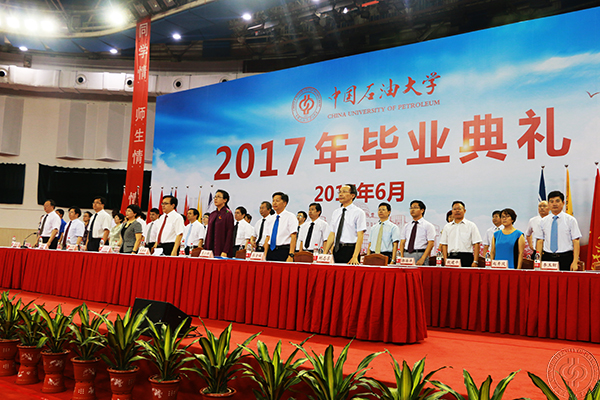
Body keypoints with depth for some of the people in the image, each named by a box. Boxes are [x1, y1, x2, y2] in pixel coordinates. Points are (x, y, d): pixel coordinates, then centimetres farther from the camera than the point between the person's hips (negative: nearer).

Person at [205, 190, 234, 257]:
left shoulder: (228, 214, -6)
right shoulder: (212, 214, 14)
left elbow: (230, 234, -11)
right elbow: (208, 232, 16)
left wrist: (225, 251, -17)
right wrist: (206, 249, 10)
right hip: (210, 248, 6)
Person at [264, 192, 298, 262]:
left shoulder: (290, 216, -2)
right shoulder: (271, 219, 16)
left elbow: (293, 237, -10)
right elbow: (268, 237, 16)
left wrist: (291, 256, -19)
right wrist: (265, 255, 8)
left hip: (284, 251, -5)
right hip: (271, 251, 5)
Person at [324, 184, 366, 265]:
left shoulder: (358, 212, -3)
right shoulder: (336, 213, 14)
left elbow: (360, 236, -10)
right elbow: (332, 234, 14)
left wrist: (355, 257, -20)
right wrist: (325, 254, 6)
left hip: (350, 250, -5)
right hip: (336, 249, 5)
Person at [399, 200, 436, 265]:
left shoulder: (428, 225, 3)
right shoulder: (406, 226, 16)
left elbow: (431, 243, -5)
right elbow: (402, 242, 12)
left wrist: (422, 259, -16)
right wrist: (402, 257, -4)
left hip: (420, 255, -4)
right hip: (406, 255, 4)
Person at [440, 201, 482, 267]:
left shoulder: (471, 225, 6)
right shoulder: (447, 227, 14)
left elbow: (476, 244, 0)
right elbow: (444, 245, 11)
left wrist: (475, 262, -9)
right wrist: (445, 261, 0)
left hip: (466, 258, -2)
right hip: (451, 258, 2)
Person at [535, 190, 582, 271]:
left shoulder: (570, 220, 2)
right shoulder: (543, 221, 9)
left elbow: (576, 242, -2)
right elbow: (540, 241, 8)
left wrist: (575, 262, -11)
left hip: (565, 258, -2)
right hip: (547, 258, 2)